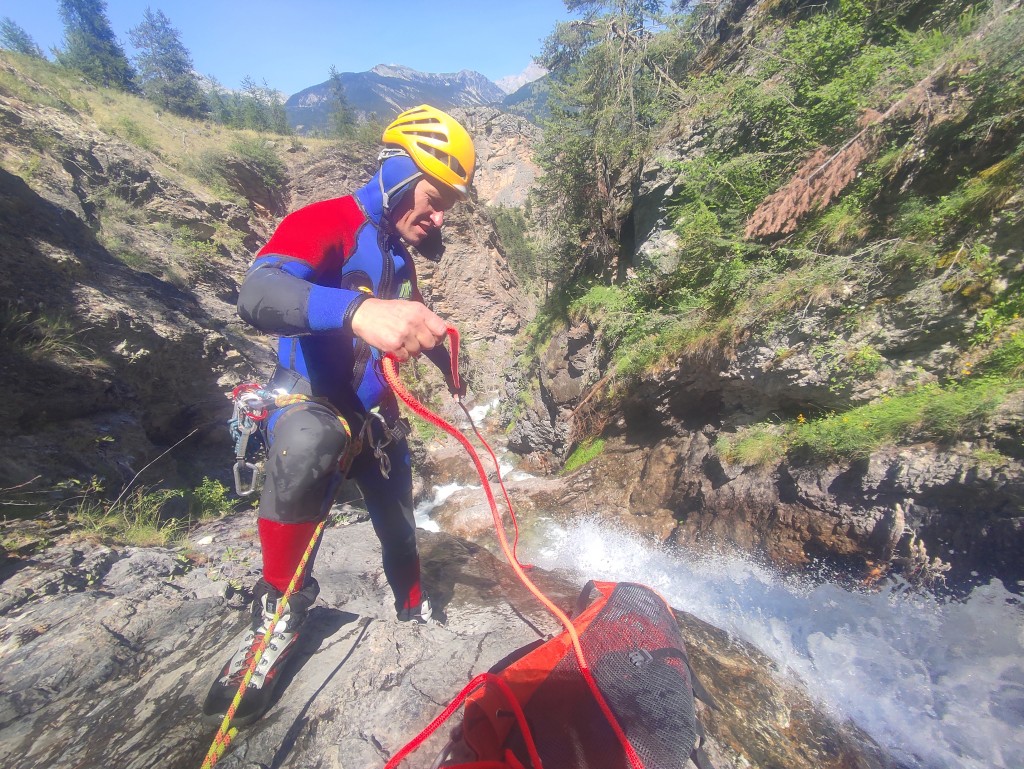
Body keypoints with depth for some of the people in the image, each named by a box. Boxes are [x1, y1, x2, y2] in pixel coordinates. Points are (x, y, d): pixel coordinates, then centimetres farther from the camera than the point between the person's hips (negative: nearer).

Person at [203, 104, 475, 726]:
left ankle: (415, 609, 42)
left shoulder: (400, 255, 9)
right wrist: (357, 309, -54)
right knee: (305, 446, -41)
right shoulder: (325, 223, -15)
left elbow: (420, 324, 25)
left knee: (399, 521, 14)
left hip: (373, 410, 7)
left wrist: (450, 373, 25)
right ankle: (282, 607, -16)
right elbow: (257, 292, -35)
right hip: (308, 398, -6)